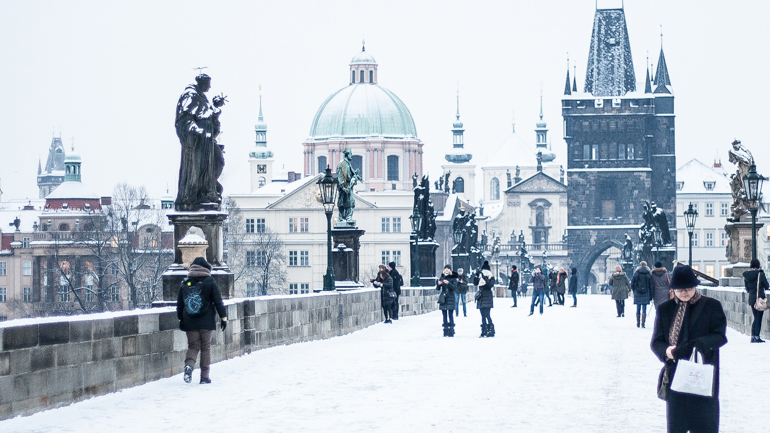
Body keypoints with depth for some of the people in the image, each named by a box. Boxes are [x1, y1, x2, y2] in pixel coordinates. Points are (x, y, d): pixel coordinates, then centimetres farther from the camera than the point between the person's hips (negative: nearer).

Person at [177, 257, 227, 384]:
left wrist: (180, 319, 21)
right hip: (206, 322, -2)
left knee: (193, 346, 9)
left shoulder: (185, 284, 6)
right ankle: (204, 376, 4)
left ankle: (189, 365, -20)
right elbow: (218, 302, -3)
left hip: (190, 323, 2)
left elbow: (179, 304, 12)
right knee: (206, 347, 6)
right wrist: (223, 317, 4)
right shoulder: (210, 283, -2)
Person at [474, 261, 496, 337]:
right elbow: (475, 283, -2)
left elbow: (491, 285, -21)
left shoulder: (491, 277, -2)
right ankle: (484, 331, 11)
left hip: (487, 298, -6)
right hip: (481, 298, 6)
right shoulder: (480, 276, 11)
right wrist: (476, 276, -18)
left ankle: (491, 331, -13)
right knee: (483, 316, 8)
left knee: (487, 314, -15)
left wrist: (484, 277, -27)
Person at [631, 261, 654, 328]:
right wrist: (651, 296, 6)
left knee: (638, 308, 9)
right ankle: (643, 323, -7)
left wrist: (634, 291, 15)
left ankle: (638, 323, 13)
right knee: (644, 308, 1)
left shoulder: (636, 273, 0)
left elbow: (632, 283, -1)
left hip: (637, 293, 0)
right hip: (646, 293, 0)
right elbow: (651, 285, 2)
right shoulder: (649, 274, 1)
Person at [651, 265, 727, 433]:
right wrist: (667, 351, -17)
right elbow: (656, 341, 7)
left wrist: (699, 343, -23)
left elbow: (720, 336, -4)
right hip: (675, 376, 2)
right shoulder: (665, 309, 10)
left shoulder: (711, 306, 3)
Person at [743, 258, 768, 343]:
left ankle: (753, 337, 11)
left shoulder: (746, 276, 3)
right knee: (759, 318, 0)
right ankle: (757, 337, -2)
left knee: (756, 318, 15)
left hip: (751, 298, 5)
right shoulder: (760, 274, -11)